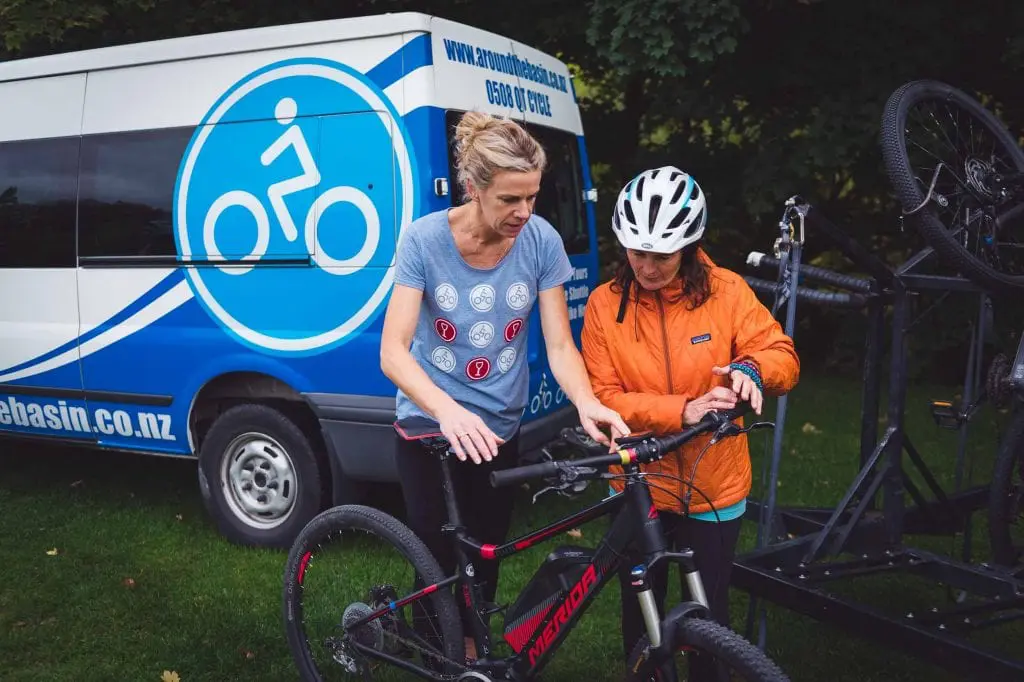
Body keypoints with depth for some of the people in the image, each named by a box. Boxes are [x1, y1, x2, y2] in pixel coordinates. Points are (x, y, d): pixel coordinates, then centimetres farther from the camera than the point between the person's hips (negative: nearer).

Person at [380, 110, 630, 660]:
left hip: (499, 430, 3)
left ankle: (472, 648, 46)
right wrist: (448, 411, -42)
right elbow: (394, 352, -24)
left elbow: (559, 345, -13)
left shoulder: (542, 241, -15)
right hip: (430, 427, -2)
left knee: (486, 555, 19)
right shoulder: (424, 239, -20)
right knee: (439, 560, 6)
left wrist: (585, 403, -33)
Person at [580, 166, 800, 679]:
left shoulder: (726, 291, -10)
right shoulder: (605, 305, -10)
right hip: (637, 488, 1)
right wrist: (681, 410, -28)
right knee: (640, 613, 20)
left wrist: (752, 368, -32)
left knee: (709, 616, 15)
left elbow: (784, 357, -9)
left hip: (713, 489, 0)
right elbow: (604, 399, -14)